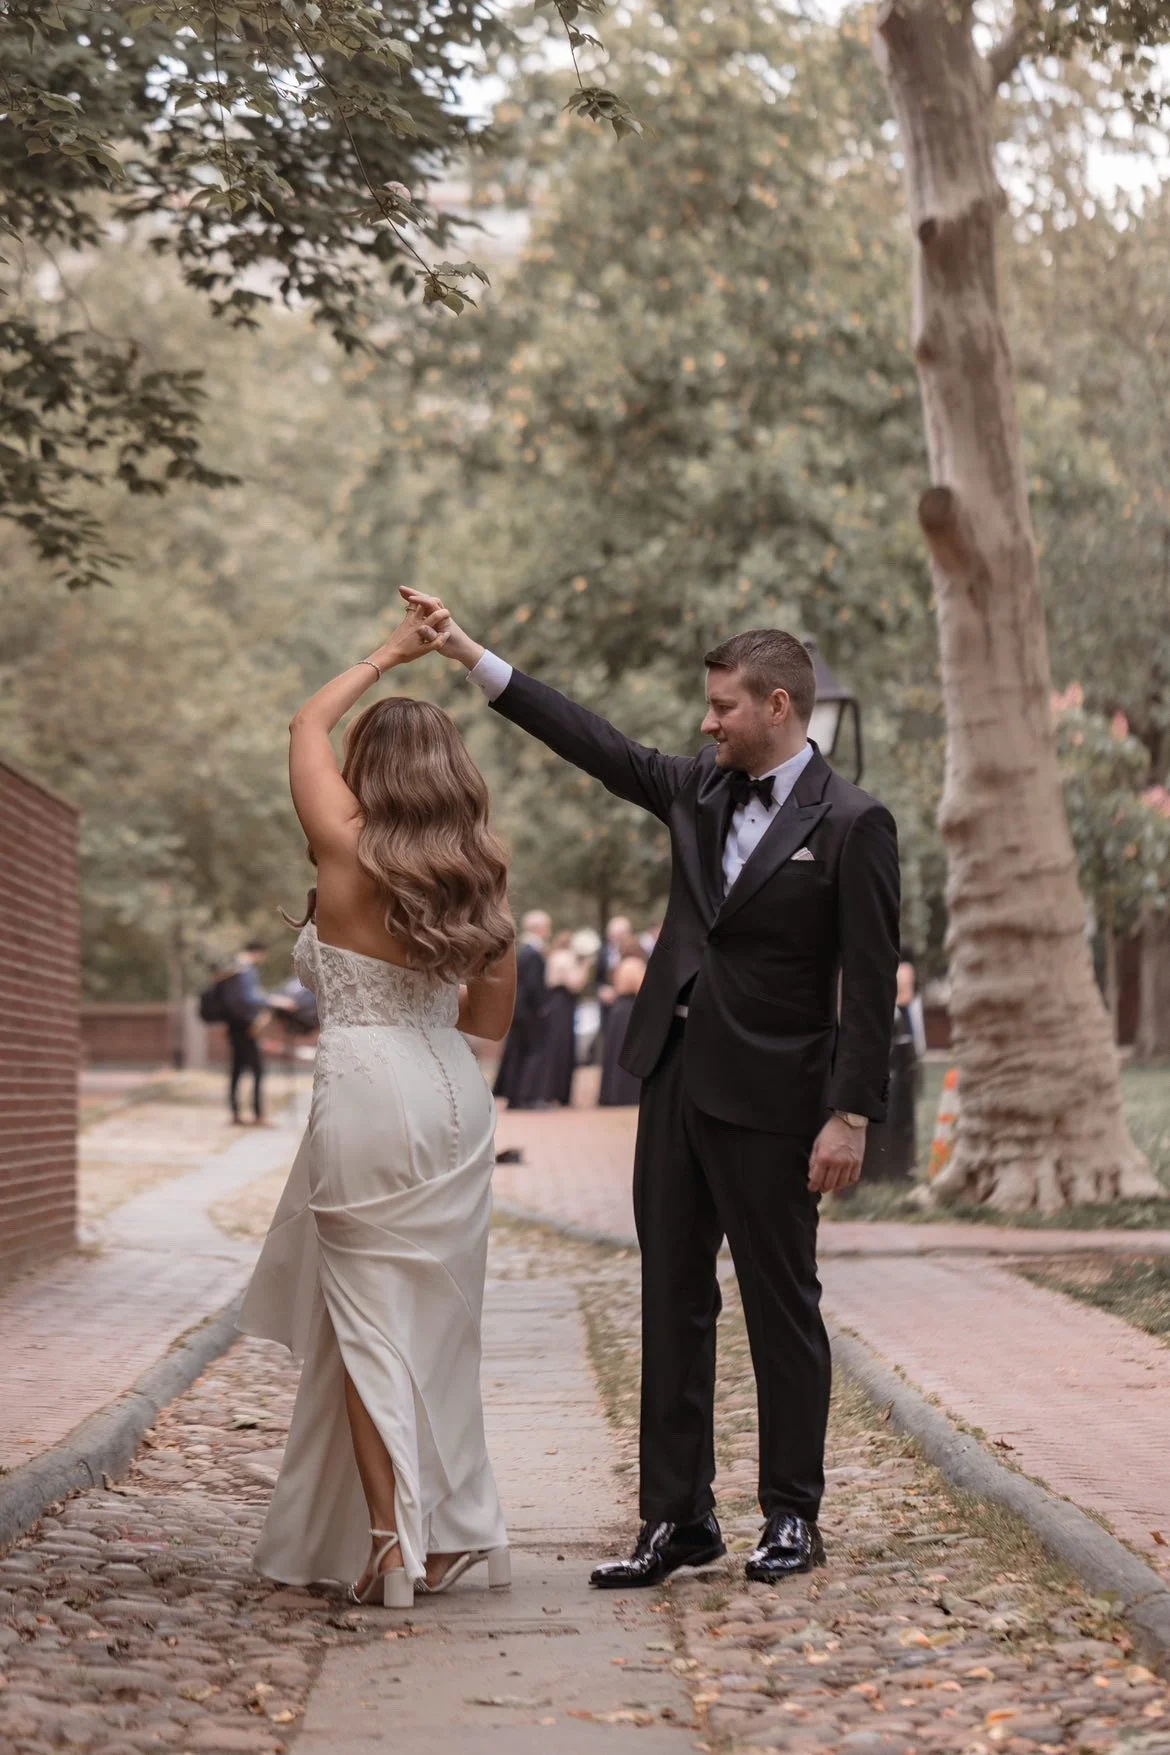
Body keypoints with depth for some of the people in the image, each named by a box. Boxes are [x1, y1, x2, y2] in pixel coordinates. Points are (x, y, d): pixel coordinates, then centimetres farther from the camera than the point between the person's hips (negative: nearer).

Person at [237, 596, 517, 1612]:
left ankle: (390, 1543, -3)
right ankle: (450, 1527, 17)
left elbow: (309, 726, 12)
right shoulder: (483, 875, 7)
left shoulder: (351, 854, -5)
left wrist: (387, 655, 23)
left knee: (370, 1321, 1)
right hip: (456, 1098, 5)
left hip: (367, 1093, -5)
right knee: (439, 1318, 13)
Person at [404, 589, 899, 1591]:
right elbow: (596, 745, 12)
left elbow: (869, 985, -11)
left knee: (781, 1310, 4)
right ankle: (677, 1516, 15)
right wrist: (470, 655, 9)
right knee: (674, 1305, 8)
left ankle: (792, 1516, 15)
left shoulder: (852, 825, -9)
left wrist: (852, 1116, -16)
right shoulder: (699, 791, 9)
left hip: (769, 1099, -7)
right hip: (676, 1083, 7)